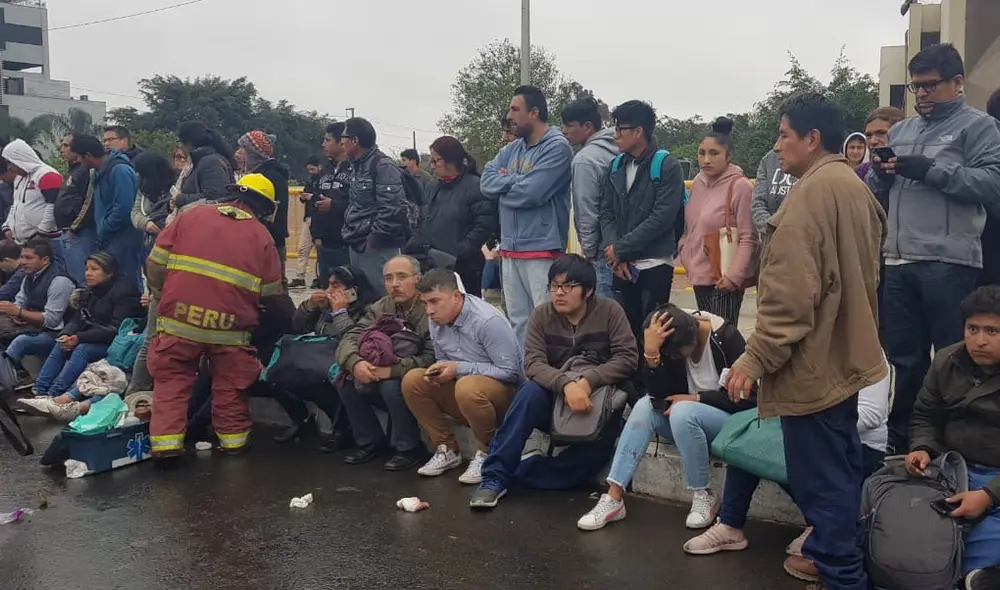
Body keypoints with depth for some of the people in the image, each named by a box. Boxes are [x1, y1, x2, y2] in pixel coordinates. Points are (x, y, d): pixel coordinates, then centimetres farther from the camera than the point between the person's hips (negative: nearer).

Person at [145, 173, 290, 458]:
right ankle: (233, 439, 26)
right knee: (229, 384, 17)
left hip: (180, 317, 0)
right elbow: (272, 294, 8)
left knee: (171, 379, 13)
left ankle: (166, 442, 7)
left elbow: (155, 264, 5)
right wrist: (292, 319, 24)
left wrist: (164, 298, 20)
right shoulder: (261, 235, 7)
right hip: (230, 324, 0)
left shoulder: (191, 216, 8)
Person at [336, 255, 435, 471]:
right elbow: (349, 339, -7)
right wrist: (355, 363, -29)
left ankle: (410, 448, -9)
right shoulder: (380, 308, 1)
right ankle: (370, 441, 3)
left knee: (392, 386, -33)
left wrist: (392, 369, -37)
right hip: (379, 378, 6)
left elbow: (431, 358, -28)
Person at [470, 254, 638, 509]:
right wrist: (566, 385, -39)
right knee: (531, 391, -33)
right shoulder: (542, 315, -6)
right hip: (554, 397, 1)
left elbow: (628, 358, -16)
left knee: (595, 452, -28)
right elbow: (533, 363, -18)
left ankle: (510, 473, -19)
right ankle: (495, 475, -28)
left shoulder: (610, 311, -9)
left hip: (598, 399, 0)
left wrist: (588, 381, -31)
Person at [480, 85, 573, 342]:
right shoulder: (510, 150, 16)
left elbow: (530, 193, -19)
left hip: (542, 249, -8)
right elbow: (486, 182, 6)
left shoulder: (557, 147, -8)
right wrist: (517, 180, -9)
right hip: (510, 249, 8)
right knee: (517, 319, 14)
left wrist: (503, 183, 0)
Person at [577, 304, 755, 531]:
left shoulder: (726, 336, -19)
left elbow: (747, 397, -17)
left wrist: (696, 398, -19)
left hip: (729, 420, -5)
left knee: (683, 412, -33)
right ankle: (613, 498, -24)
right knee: (645, 406, -21)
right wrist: (651, 351, -30)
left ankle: (705, 496, -14)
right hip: (686, 418, 5)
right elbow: (660, 394, -15)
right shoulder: (673, 340, -7)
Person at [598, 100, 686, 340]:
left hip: (655, 265, -5)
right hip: (621, 266, 5)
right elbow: (606, 213, 7)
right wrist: (614, 253, -8)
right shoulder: (616, 167, 11)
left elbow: (662, 218, -16)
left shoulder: (668, 167, -7)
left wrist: (620, 249, -14)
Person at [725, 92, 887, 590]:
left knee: (818, 472, 0)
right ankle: (839, 550, 33)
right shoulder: (854, 187, 12)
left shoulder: (812, 191, -20)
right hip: (845, 352, 11)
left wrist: (756, 357, -20)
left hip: (813, 359, -10)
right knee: (840, 464, 20)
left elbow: (790, 292, -25)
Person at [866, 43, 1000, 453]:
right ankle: (901, 440, 24)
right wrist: (880, 175, -1)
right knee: (905, 358, 13)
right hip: (899, 263, 5)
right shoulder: (899, 132, 20)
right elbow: (875, 195, 21)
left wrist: (931, 169, -15)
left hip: (949, 263, -5)